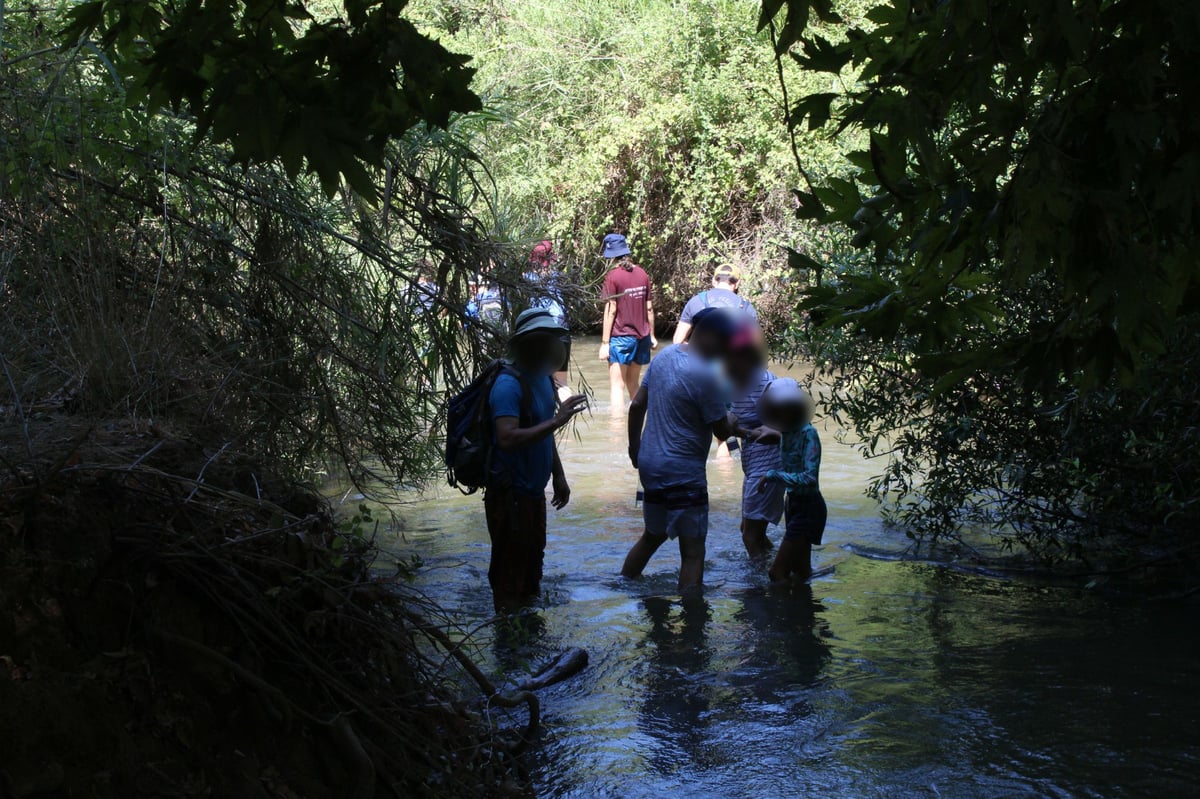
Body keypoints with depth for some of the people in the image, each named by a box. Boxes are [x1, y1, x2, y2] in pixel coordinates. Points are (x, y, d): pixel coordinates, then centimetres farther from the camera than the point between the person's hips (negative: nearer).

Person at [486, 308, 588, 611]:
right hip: (510, 494, -10)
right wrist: (556, 420, -34)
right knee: (510, 571, 0)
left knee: (532, 561, 23)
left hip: (533, 492, 10)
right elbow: (508, 439, -33)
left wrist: (558, 476, 20)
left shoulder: (542, 380, 8)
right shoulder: (509, 385, -21)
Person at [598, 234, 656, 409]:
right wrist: (651, 335, 19)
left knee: (617, 386, -4)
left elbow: (611, 311, -12)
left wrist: (604, 342, -8)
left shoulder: (613, 276, -10)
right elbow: (649, 307, 10)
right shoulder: (642, 274, 6)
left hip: (621, 337, -6)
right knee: (633, 385, 16)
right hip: (641, 336, 6)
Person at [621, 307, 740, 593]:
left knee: (652, 536, 25)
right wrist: (732, 421, 10)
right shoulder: (705, 376, -20)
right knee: (693, 552, -3)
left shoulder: (665, 355, 4)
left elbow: (637, 406, 10)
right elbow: (722, 431, -11)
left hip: (650, 465, 9)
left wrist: (634, 446, 21)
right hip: (683, 473, -9)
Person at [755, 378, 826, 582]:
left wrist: (773, 475, -25)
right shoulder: (787, 432, 4)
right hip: (794, 504, 9)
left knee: (778, 573, -11)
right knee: (801, 572, 18)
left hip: (808, 508, -9)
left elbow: (809, 478, -30)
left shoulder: (807, 433, -21)